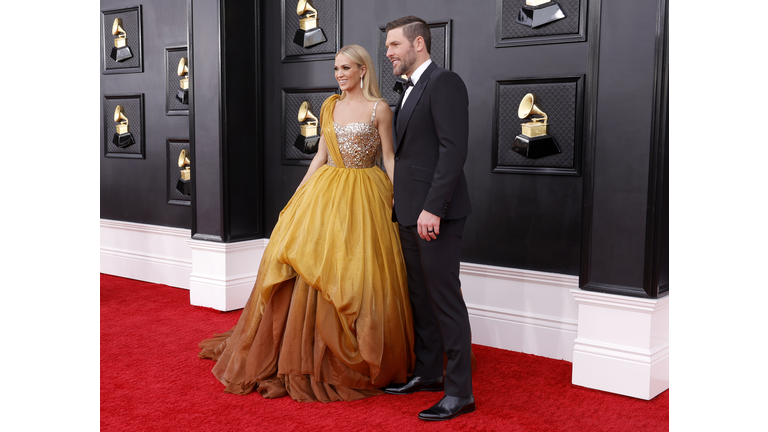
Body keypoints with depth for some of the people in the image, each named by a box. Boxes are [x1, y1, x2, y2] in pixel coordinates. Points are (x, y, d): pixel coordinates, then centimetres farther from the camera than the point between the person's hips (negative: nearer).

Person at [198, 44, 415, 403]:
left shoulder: (379, 108, -1)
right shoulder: (329, 106, 12)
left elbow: (389, 158, -1)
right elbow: (320, 156, 14)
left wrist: (398, 200, -10)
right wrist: (298, 195, 9)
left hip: (364, 198, -4)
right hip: (326, 192, 4)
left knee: (358, 276, -4)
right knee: (308, 265, 0)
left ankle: (356, 363, 12)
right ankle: (304, 358, 14)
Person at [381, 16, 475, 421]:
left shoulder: (444, 83, -11)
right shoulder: (410, 91, 19)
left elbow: (453, 149, -19)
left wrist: (432, 208, -23)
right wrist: (402, 202, 14)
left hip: (435, 214, -10)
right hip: (411, 212, 10)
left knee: (445, 300, -4)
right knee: (420, 296, 17)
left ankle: (459, 392, 5)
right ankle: (427, 373, 31)